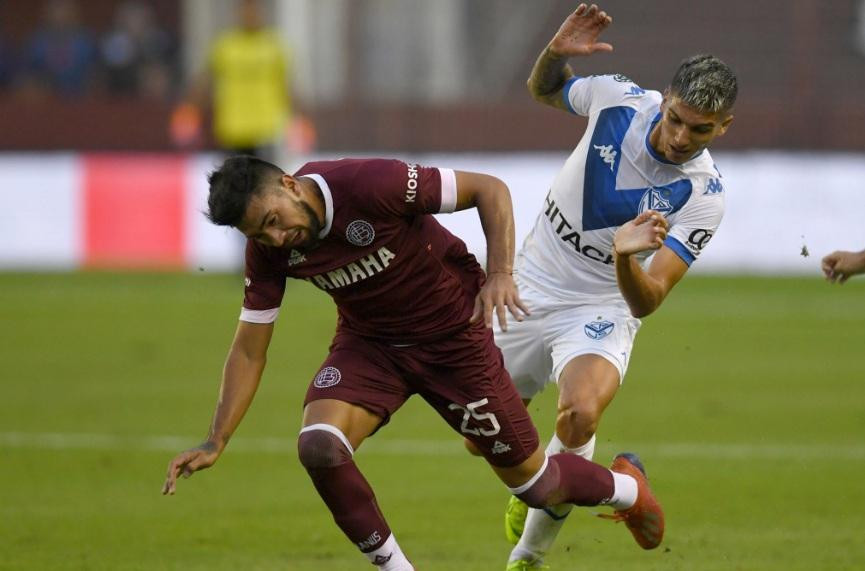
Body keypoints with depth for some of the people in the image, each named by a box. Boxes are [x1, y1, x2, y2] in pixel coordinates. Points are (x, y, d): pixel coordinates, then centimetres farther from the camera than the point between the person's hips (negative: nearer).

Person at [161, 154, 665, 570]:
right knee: (318, 445, -26)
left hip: (453, 336, -4)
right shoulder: (269, 251, -15)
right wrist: (216, 442, -15)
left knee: (536, 486, 5)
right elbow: (250, 350, -6)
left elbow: (490, 190, -20)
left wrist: (500, 274, -32)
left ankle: (626, 485, 40)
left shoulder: (371, 184, -30)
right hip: (368, 342, 4)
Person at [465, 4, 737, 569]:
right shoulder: (619, 98, -15)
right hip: (529, 288, 4)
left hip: (602, 310, -3)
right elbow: (544, 89, 9)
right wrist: (557, 51, -14)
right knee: (483, 438, 7)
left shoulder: (704, 195, -21)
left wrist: (626, 258, -47)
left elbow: (647, 300, -25)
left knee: (579, 417, -32)